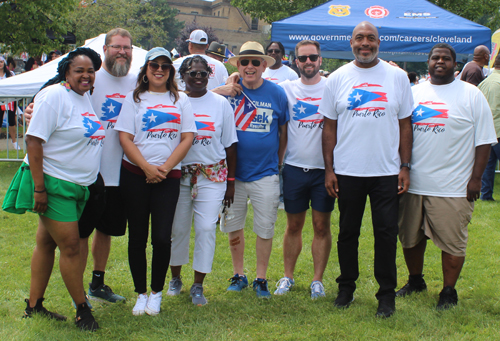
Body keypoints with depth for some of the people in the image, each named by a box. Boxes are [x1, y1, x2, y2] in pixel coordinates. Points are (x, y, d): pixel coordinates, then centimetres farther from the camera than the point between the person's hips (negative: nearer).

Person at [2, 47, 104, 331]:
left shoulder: (86, 98, 11)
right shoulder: (54, 96, -14)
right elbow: (33, 141, -18)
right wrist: (39, 188, -21)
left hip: (76, 187, 8)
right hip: (52, 184, -8)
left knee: (47, 243, 13)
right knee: (70, 247, -4)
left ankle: (34, 306, 21)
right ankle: (83, 310, 7)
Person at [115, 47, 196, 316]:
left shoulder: (180, 100, 11)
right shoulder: (134, 98, 7)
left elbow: (187, 137, 4)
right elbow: (125, 137, 0)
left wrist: (165, 167, -8)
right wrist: (146, 167, -12)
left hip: (169, 176, 0)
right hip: (134, 174, 0)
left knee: (162, 237, -6)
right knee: (137, 236, 4)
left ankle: (156, 292, 12)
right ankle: (140, 293, 17)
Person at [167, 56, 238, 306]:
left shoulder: (220, 104, 5)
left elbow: (230, 144, 7)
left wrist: (231, 181, 5)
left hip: (212, 174, 0)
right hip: (178, 174, 0)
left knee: (206, 227, -6)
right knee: (177, 228, 7)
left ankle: (198, 285, 5)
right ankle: (175, 278, 27)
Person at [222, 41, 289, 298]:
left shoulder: (277, 94, -2)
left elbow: (284, 132, 8)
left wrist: (278, 162, 8)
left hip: (265, 174, -1)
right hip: (233, 172, 1)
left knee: (265, 229, 4)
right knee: (233, 226, 10)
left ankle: (261, 279, 19)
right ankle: (238, 275, 26)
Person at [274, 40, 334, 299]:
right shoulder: (286, 88, 5)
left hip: (324, 168, -1)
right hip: (294, 168, 1)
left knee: (322, 226, 5)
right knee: (294, 226, 10)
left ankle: (317, 280, 15)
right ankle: (288, 276, 21)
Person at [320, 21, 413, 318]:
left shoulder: (397, 77, 3)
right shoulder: (338, 79, 4)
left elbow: (405, 124, 5)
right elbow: (330, 127, 5)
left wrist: (405, 166, -1)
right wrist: (329, 169, 0)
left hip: (387, 171, -1)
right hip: (347, 171, 1)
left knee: (386, 233, 2)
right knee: (348, 232, 11)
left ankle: (387, 294, 14)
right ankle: (347, 287, 26)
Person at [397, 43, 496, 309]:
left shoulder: (471, 95, -1)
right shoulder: (413, 93, 9)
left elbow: (483, 141, -3)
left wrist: (475, 178, -9)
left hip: (452, 187, -4)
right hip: (413, 183, 4)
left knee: (452, 242, 1)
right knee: (410, 237, 14)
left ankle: (449, 291, 17)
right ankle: (415, 281, 35)